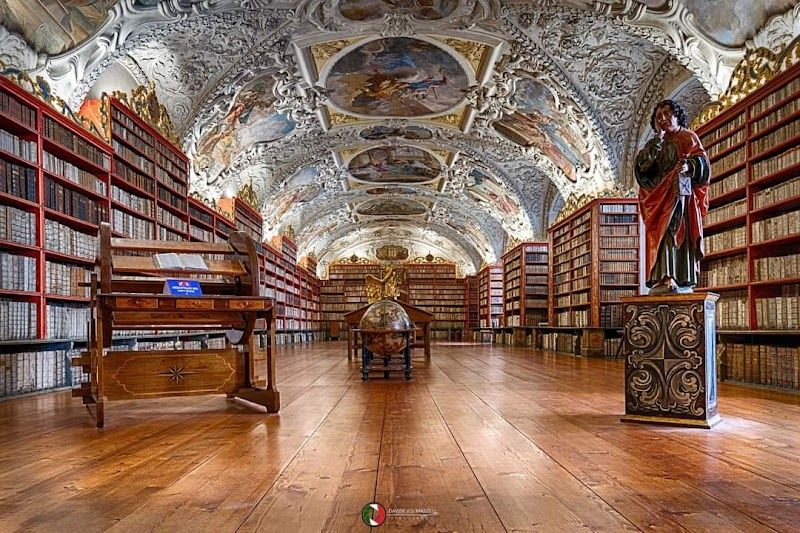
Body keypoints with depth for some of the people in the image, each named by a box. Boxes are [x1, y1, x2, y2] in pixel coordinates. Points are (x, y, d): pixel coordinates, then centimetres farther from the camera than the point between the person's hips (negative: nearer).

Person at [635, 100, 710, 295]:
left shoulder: (688, 137, 13)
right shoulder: (655, 144, 21)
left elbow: (702, 161, -1)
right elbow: (642, 164, 1)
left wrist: (689, 165, -23)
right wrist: (658, 138, -2)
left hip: (681, 192, -3)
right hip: (660, 194, 3)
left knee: (681, 233, -8)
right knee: (662, 234, -10)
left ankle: (684, 281, -8)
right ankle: (666, 278, -18)